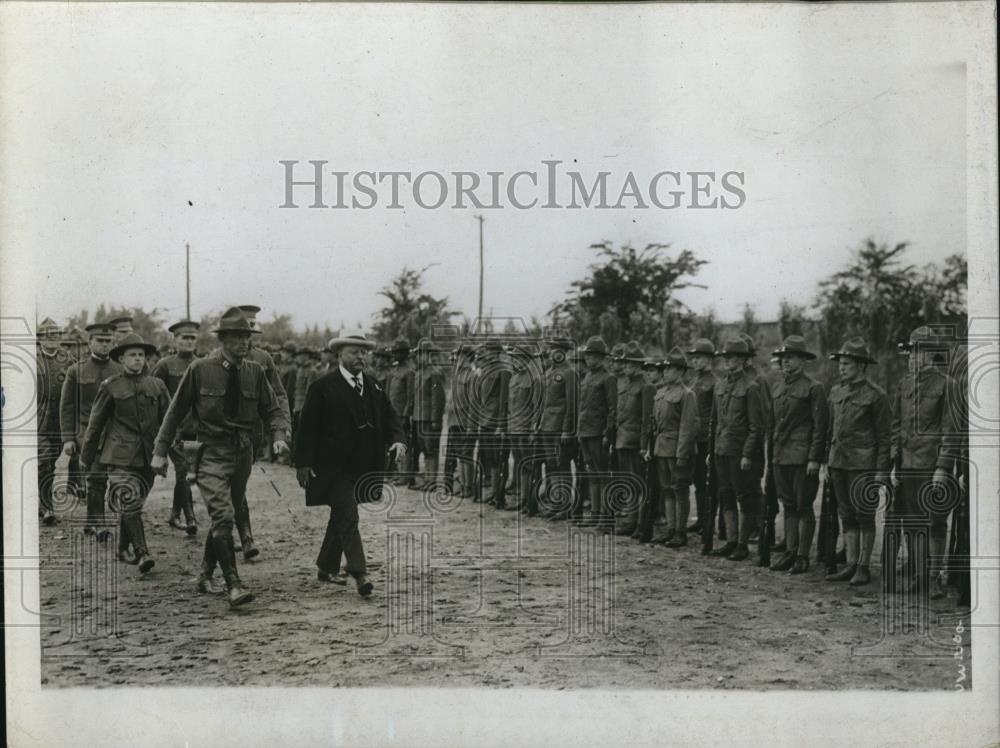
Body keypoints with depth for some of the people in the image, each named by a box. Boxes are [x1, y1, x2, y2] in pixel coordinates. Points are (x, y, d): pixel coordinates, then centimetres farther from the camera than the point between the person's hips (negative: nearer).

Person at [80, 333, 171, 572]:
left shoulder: (157, 386, 9)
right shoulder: (110, 387, 2)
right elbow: (95, 424, 8)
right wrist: (86, 457, 12)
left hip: (148, 456, 3)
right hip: (120, 456, -3)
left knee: (133, 505, 10)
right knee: (129, 502, -15)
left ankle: (123, 549, 27)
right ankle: (142, 553, -17)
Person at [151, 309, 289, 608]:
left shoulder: (254, 372, 4)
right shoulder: (200, 369, -5)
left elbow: (273, 409, 9)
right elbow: (176, 411, 1)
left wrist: (278, 435, -12)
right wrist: (160, 451, 1)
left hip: (243, 453, 4)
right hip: (211, 454, -4)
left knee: (222, 519, 14)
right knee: (223, 517, -18)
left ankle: (205, 575, 31)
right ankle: (234, 585, -17)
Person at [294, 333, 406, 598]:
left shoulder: (374, 388, 11)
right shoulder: (323, 387, -6)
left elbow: (390, 417, 11)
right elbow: (308, 426, -7)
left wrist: (397, 439, -10)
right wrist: (303, 462, -12)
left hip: (361, 467, 6)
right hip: (333, 467, -6)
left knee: (340, 517, 17)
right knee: (348, 516, -13)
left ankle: (326, 567, 32)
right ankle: (359, 574, -15)